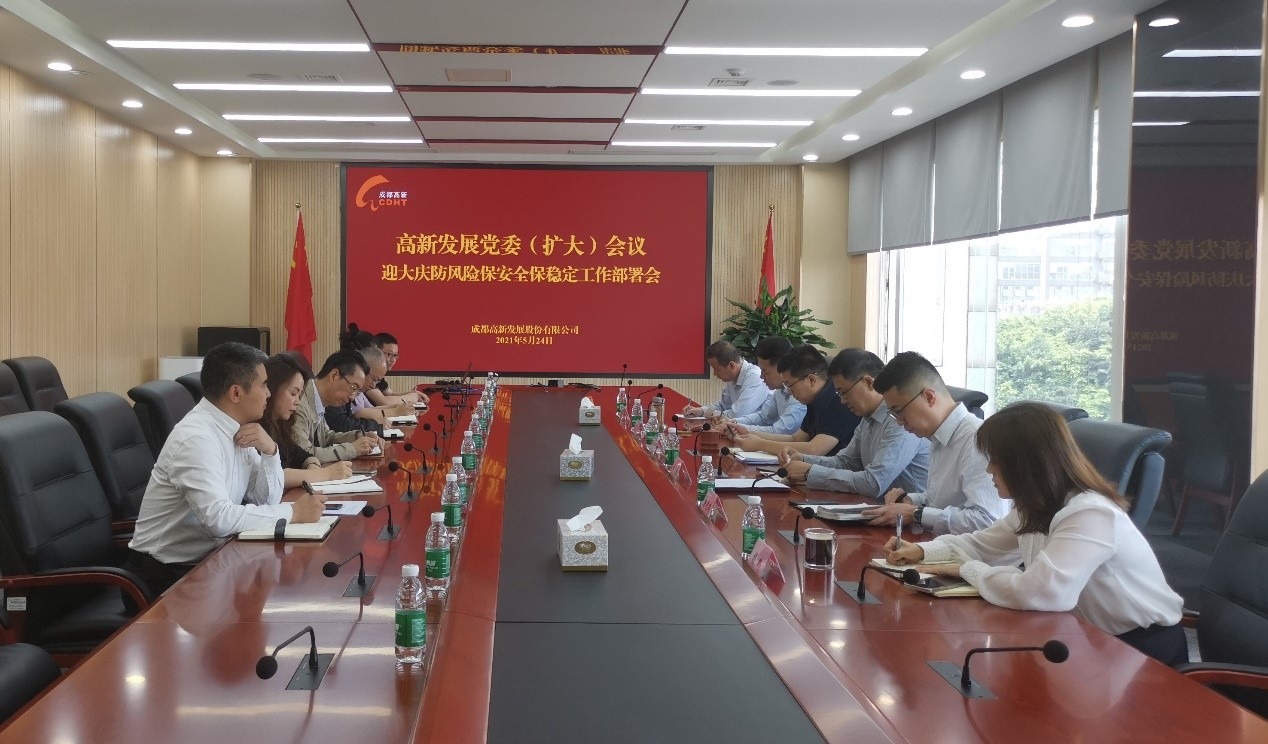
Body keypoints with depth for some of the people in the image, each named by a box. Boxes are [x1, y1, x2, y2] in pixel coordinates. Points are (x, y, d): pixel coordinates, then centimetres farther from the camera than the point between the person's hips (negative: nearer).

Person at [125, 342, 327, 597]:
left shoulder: (235, 428, 3)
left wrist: (269, 450, -10)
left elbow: (267, 499, 6)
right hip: (168, 574, -8)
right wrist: (293, 512, -24)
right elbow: (219, 519, -32)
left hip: (206, 559, 8)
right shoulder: (196, 438, -22)